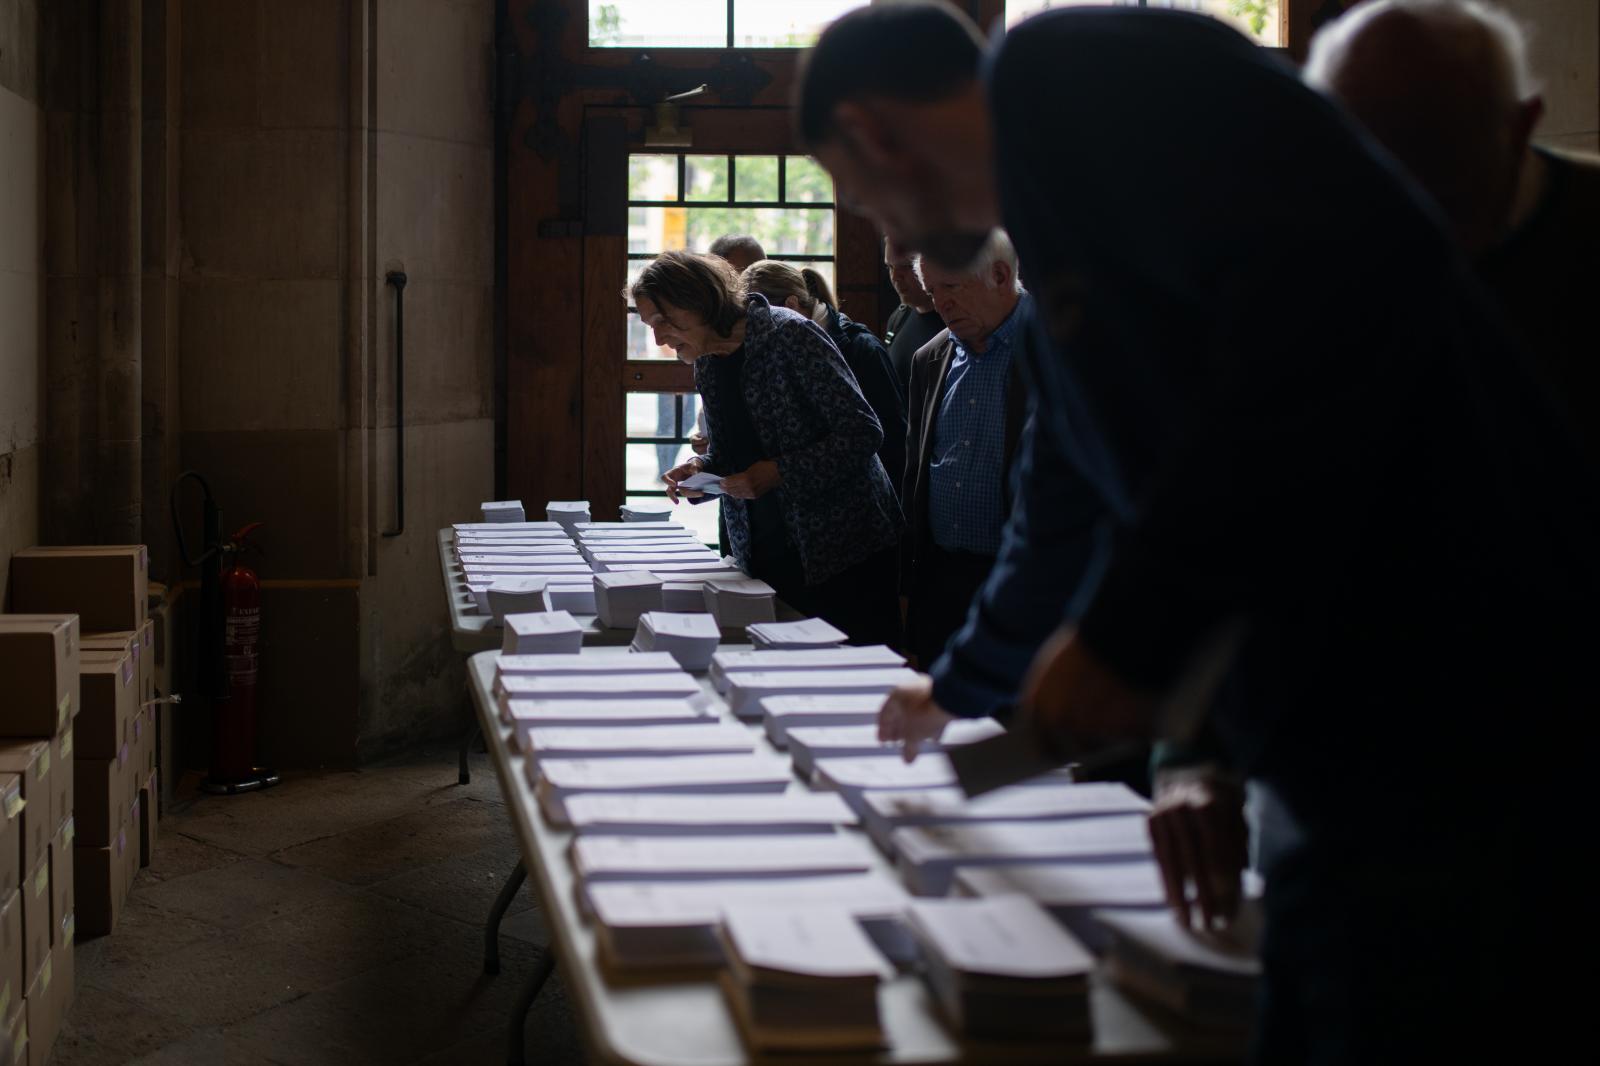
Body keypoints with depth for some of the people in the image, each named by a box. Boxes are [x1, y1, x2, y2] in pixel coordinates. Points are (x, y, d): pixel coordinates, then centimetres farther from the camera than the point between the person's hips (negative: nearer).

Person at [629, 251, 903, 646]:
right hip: (767, 557, 7)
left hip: (844, 550, -7)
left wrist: (779, 472, -22)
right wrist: (700, 469, -1)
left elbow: (862, 432, -16)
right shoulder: (707, 364, 8)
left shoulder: (790, 335, -14)